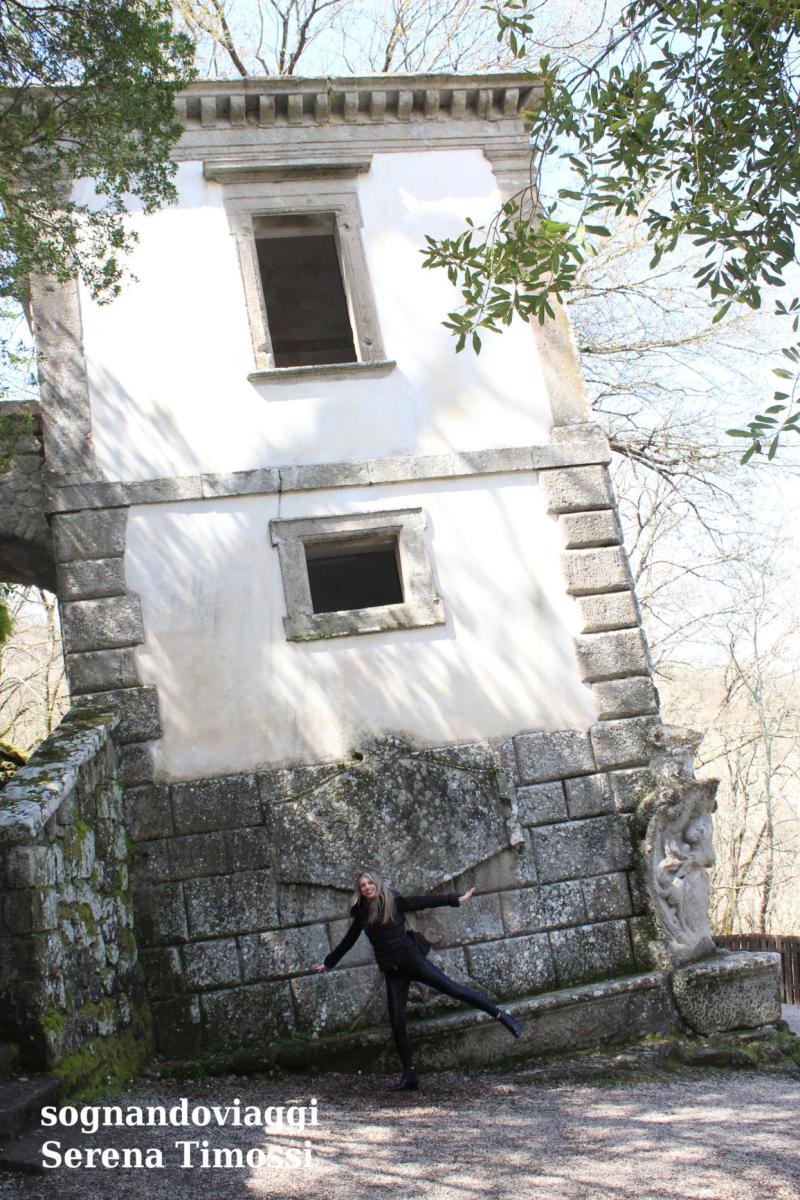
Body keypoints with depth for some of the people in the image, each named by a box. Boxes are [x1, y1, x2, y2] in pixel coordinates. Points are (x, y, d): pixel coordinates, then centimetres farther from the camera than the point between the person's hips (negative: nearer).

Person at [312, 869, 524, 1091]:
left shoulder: (394, 902, -2)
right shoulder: (362, 914, 6)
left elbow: (424, 902, -2)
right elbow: (347, 942, 20)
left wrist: (455, 899, -6)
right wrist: (328, 963, 29)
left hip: (411, 960, -3)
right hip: (392, 972, 3)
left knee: (453, 988, -9)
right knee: (397, 1023, 0)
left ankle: (502, 1016, 0)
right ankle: (409, 1075, 9)